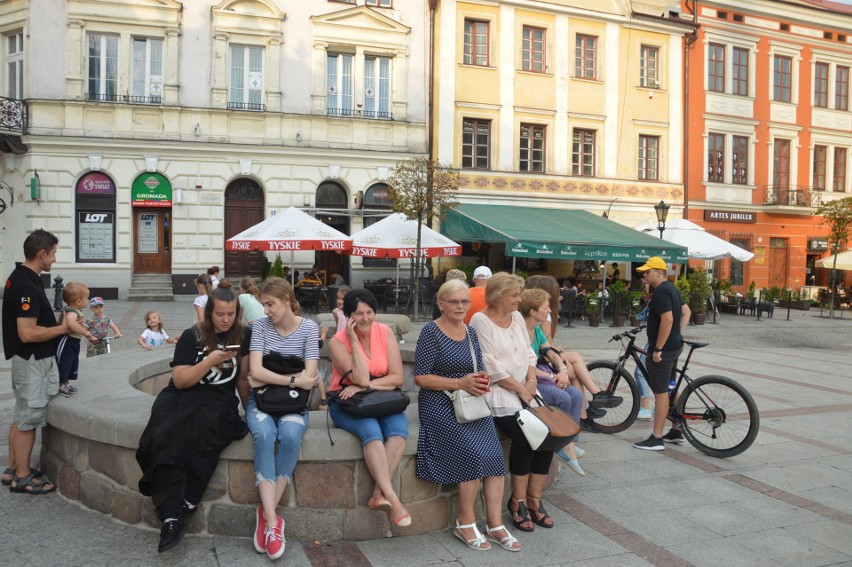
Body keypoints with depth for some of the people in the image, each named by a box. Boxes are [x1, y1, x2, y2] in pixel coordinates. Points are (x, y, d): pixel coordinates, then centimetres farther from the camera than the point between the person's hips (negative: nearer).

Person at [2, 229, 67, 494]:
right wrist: (62, 328, -16)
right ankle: (22, 477, 12)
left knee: (22, 417, 18)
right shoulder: (27, 285, -24)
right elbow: (28, 333, -27)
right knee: (28, 419, 1)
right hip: (33, 360, -10)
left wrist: (56, 321, 11)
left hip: (29, 358, 10)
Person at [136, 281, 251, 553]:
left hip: (219, 400, 0)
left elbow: (244, 378, 11)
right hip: (182, 397, 0)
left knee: (207, 429, -36)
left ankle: (187, 505, -25)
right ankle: (172, 517, -32)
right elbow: (180, 381, -4)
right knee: (164, 437, -31)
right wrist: (210, 360, -15)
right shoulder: (192, 336, 1)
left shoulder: (243, 336, 6)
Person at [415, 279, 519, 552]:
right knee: (474, 451, -23)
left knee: (493, 452, -17)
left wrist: (481, 381, -3)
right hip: (440, 404, -6)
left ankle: (495, 524, -7)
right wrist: (460, 383, -17)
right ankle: (465, 523, -5)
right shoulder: (431, 332, -6)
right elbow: (420, 377, -11)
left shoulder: (471, 333, 14)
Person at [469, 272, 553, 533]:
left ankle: (534, 498, 0)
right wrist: (519, 388, -13)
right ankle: (518, 501, -7)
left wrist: (531, 380, -1)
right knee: (522, 434, -25)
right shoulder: (481, 320, -7)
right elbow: (491, 365, -14)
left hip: (524, 389, 7)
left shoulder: (517, 317, 15)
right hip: (496, 391, -7)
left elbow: (529, 352, 16)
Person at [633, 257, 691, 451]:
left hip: (663, 348, -11)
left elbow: (667, 320, -26)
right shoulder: (671, 288, 14)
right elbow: (686, 311, 21)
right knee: (669, 389, 19)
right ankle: (676, 431, 28)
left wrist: (658, 349, -23)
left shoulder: (661, 292, -18)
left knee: (660, 392, -6)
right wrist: (677, 334, 17)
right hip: (674, 345, 11)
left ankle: (656, 439, -1)